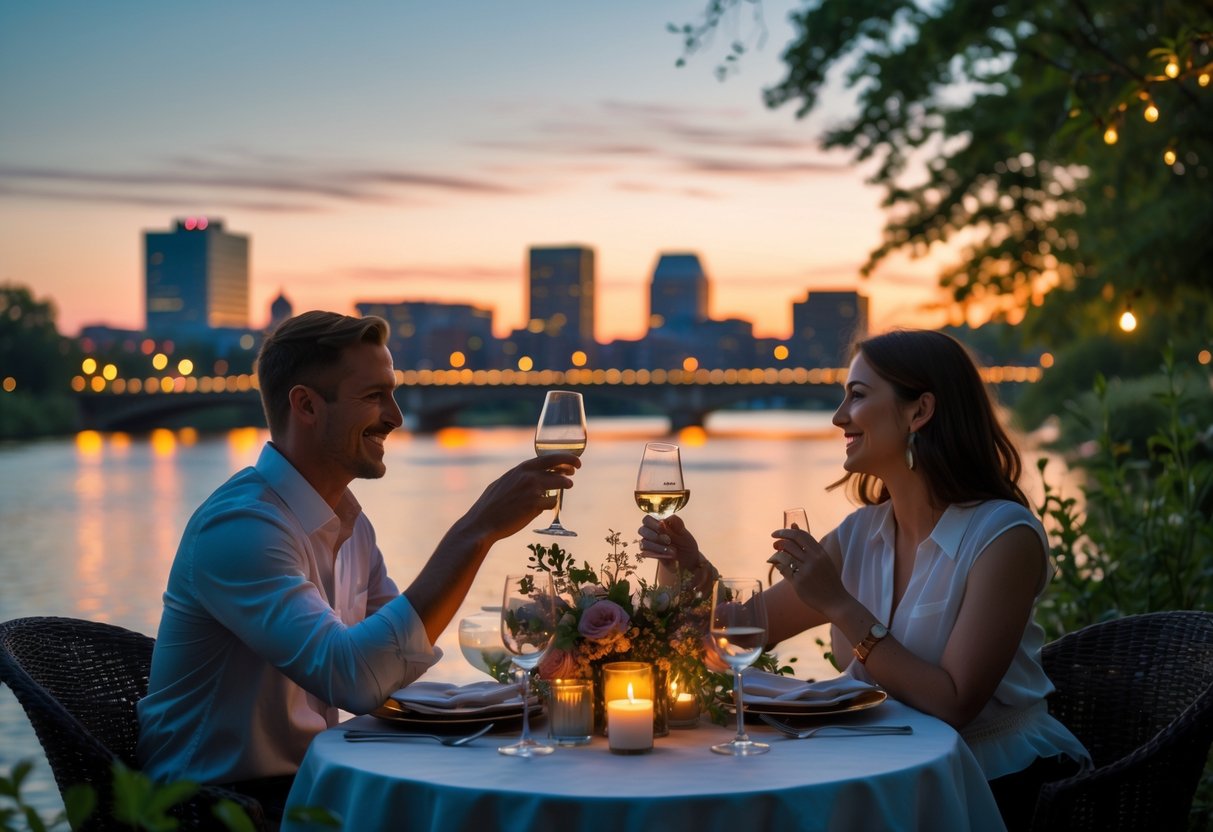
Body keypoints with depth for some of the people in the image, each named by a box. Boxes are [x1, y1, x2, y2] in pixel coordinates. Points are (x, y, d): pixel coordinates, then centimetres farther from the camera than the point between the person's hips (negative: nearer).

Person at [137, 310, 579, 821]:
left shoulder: (348, 521, 8)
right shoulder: (240, 526, -22)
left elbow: (397, 655, 11)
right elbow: (352, 677, -33)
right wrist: (477, 530, -32)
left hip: (305, 780, 8)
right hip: (217, 802, -8)